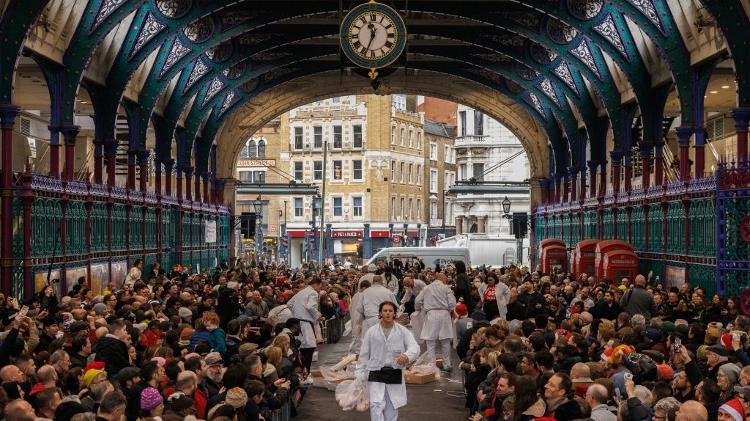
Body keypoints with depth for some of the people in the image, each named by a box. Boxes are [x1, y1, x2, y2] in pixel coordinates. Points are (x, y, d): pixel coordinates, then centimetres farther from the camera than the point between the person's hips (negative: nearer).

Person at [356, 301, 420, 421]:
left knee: (391, 410, 11)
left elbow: (414, 348, -11)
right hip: (376, 374, -1)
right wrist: (360, 375, 2)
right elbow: (363, 355, 6)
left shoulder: (403, 331, 1)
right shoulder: (371, 332, 2)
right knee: (376, 406, -17)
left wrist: (406, 356, -33)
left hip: (395, 375, 1)